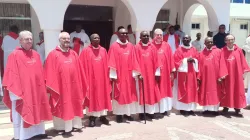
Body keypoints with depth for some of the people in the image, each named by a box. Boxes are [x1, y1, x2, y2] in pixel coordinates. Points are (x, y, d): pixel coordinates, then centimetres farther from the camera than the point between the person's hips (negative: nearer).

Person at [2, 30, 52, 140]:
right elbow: (11, 75, -13)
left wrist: (42, 87, 12)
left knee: (37, 112, 16)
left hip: (36, 90, 7)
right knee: (22, 114, 4)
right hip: (21, 91, -6)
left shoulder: (36, 55, 10)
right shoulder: (14, 55, -9)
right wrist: (14, 90, -18)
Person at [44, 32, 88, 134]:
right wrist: (52, 86, -12)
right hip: (60, 85, -5)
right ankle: (63, 127, 12)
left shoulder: (74, 54, 9)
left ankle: (74, 124, 25)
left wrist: (81, 85, 11)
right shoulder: (53, 55, -5)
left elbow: (79, 71, 12)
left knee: (74, 105, 13)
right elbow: (50, 72, -8)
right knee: (62, 106, 3)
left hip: (73, 85, 5)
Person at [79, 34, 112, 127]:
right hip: (91, 78, -4)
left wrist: (108, 76, 7)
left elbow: (106, 65, 10)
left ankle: (102, 116, 21)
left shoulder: (103, 50, 7)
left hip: (102, 78, 4)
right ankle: (92, 117, 11)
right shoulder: (86, 51, -4)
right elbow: (83, 67, -5)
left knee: (103, 96, 9)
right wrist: (84, 78, -10)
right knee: (92, 97, 3)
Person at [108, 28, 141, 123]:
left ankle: (127, 113, 21)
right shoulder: (114, 46, -5)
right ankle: (119, 114, 13)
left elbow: (134, 61, 7)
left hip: (129, 75, 4)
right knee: (119, 94, 3)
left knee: (129, 93, 9)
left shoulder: (131, 46, 7)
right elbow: (112, 62, -8)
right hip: (118, 75, -4)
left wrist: (137, 73, 1)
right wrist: (113, 75, -13)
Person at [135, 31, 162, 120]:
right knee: (142, 92, 2)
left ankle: (150, 111, 18)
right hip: (141, 74, -4)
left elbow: (155, 61, 7)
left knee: (151, 92, 8)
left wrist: (156, 72, 3)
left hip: (150, 73, 4)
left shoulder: (152, 47, 7)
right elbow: (136, 62, -7)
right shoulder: (137, 47, -3)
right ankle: (141, 112, 9)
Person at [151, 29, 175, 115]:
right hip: (153, 73, -3)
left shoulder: (166, 46, 6)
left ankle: (164, 108, 21)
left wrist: (172, 72, 3)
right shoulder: (150, 46, -3)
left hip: (165, 73, 3)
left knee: (164, 90, 10)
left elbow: (170, 59, 6)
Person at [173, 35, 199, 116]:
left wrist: (193, 60, -9)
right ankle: (182, 108, 4)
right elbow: (176, 61, -8)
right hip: (182, 73, -4)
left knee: (192, 90, 6)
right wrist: (186, 60, -17)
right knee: (183, 90, -1)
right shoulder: (179, 50, -2)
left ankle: (190, 108, 14)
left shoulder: (193, 50, 10)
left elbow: (197, 60, 13)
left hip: (192, 73, 4)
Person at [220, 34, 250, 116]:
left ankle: (237, 109, 17)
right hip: (226, 75, -1)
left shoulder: (239, 50, 1)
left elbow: (242, 62, 4)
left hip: (237, 74, 1)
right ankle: (225, 108, 20)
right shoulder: (222, 51, -3)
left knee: (238, 91, 7)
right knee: (226, 91, 9)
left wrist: (243, 73, 2)